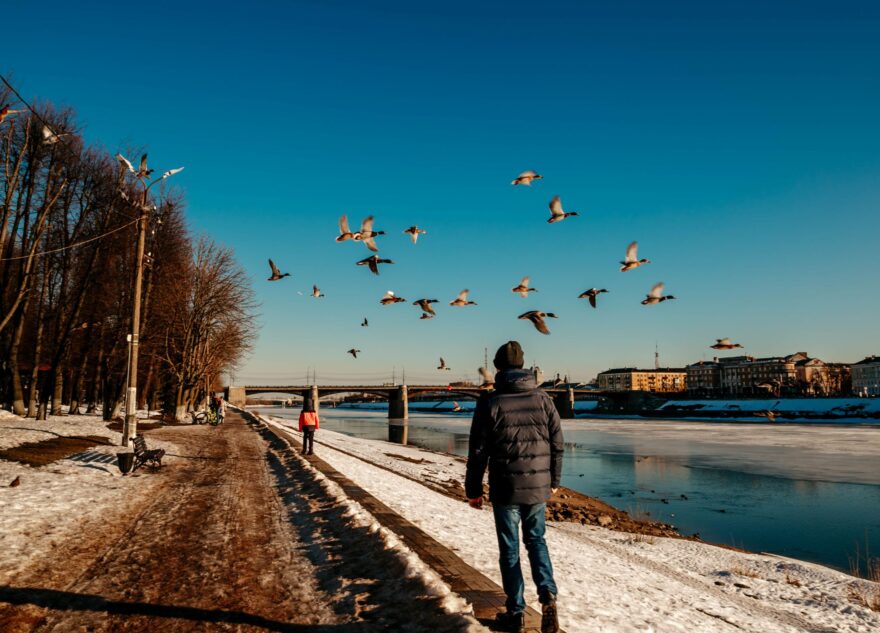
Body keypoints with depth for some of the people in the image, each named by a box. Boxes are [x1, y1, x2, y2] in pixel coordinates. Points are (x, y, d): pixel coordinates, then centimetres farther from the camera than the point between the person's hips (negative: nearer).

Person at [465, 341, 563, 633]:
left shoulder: (489, 402, -10)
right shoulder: (543, 398, -1)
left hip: (505, 489, -3)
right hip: (538, 487, 3)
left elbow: (478, 451, -8)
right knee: (536, 541, 21)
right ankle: (548, 596, 3)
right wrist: (553, 480, 17)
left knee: (510, 549, 11)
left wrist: (473, 489, 3)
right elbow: (557, 443, 4)